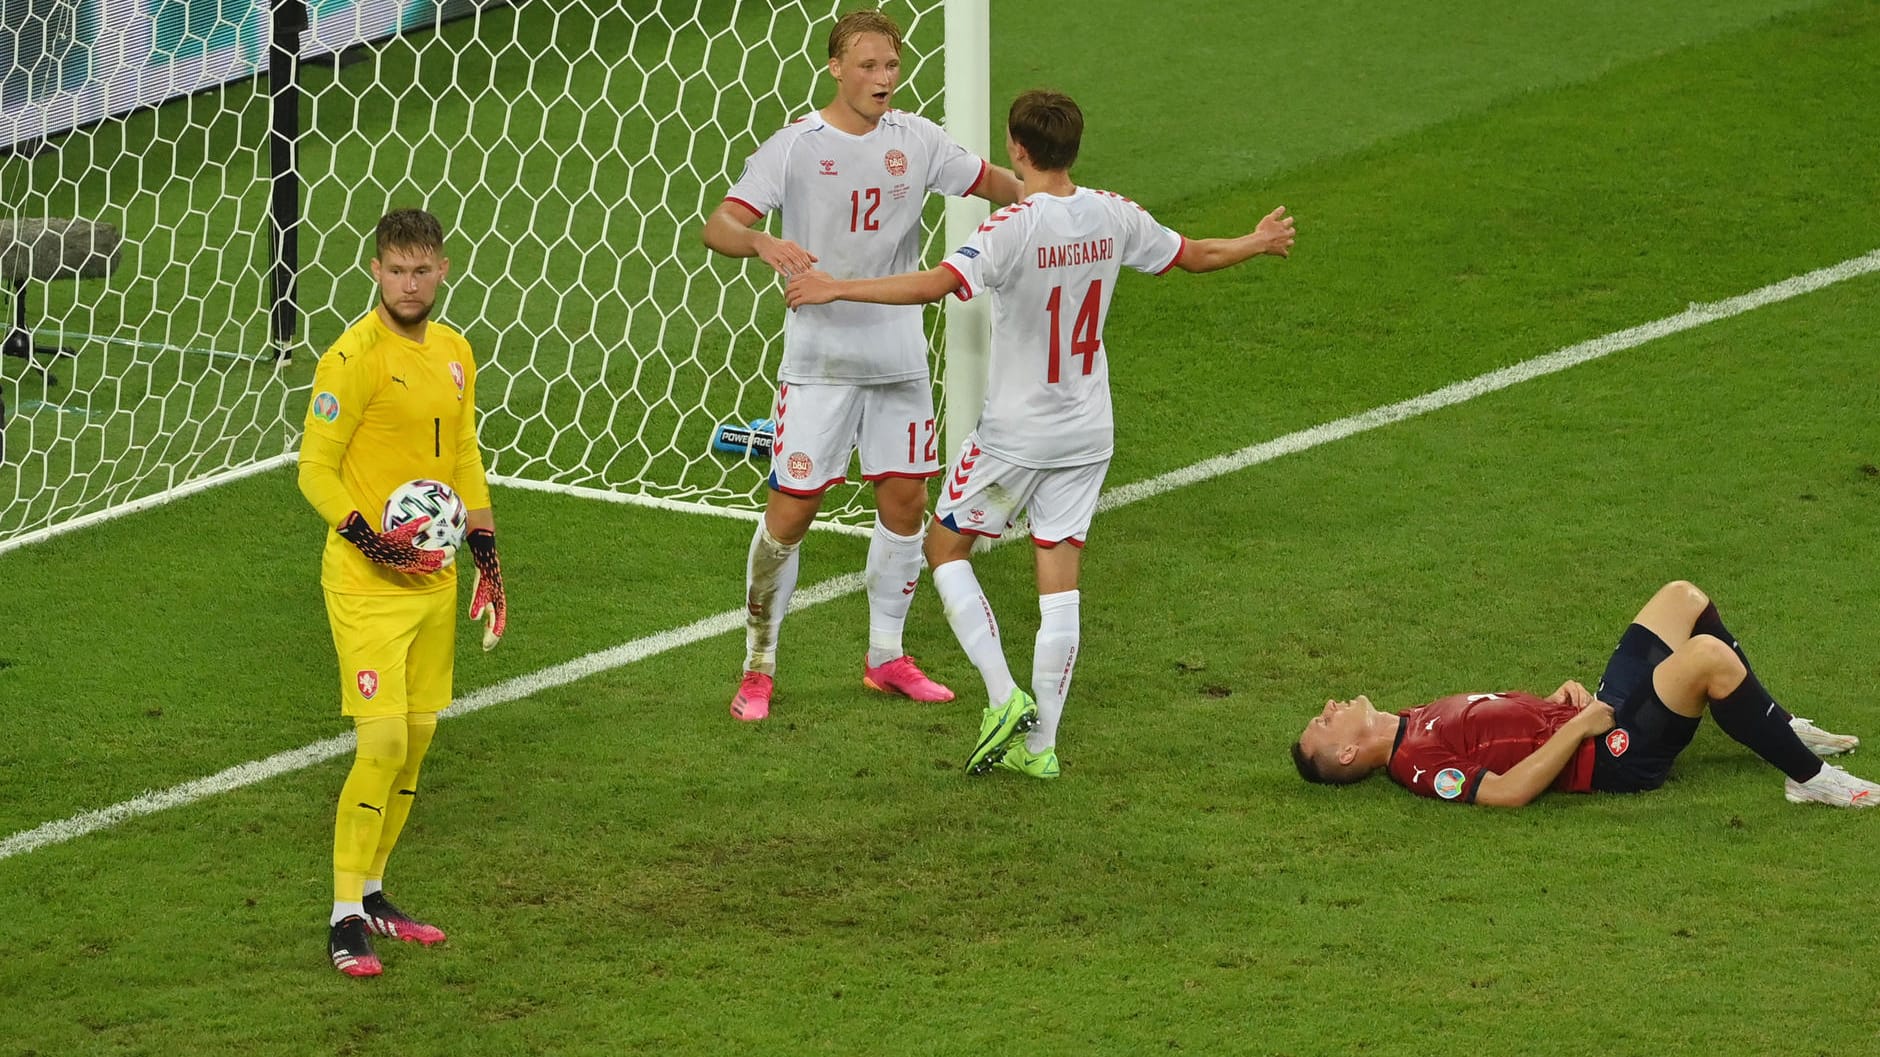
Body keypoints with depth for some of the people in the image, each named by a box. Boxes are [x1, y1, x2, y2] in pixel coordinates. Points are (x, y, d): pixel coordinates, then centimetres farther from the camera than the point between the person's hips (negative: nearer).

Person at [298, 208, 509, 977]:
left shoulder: (453, 353, 10)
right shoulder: (354, 357, -13)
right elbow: (315, 469, -11)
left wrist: (487, 561, 16)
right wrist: (373, 542, -22)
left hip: (434, 576, 7)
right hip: (366, 581, -7)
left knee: (419, 735, 9)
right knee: (384, 740, -13)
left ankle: (371, 894, 23)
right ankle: (345, 918, -4)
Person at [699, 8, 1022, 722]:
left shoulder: (915, 140, 1)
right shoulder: (796, 146, -11)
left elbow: (996, 186, 13)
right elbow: (719, 225, -17)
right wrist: (763, 243, -39)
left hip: (898, 358, 4)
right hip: (818, 359, -4)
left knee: (904, 502, 8)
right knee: (791, 510, -4)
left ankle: (886, 658, 24)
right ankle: (758, 668, 8)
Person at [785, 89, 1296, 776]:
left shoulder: (1014, 228, -21)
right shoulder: (1114, 217, -2)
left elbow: (934, 285, -35)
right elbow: (1194, 255, 14)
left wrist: (837, 288, -32)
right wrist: (1259, 242, 34)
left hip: (1015, 436, -6)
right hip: (1086, 435, 6)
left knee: (945, 546, 13)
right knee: (1059, 581, 8)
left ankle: (1005, 697, 0)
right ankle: (1040, 743, 10)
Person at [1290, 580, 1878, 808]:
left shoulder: (1412, 721, 10)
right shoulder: (1415, 763, -19)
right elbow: (1508, 789, -30)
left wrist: (1559, 697, 3)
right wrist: (1577, 725, -25)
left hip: (1597, 712, 10)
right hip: (1611, 757, -10)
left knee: (1684, 598, 17)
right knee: (1707, 654, -31)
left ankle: (1785, 730, 25)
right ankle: (1809, 777, -13)